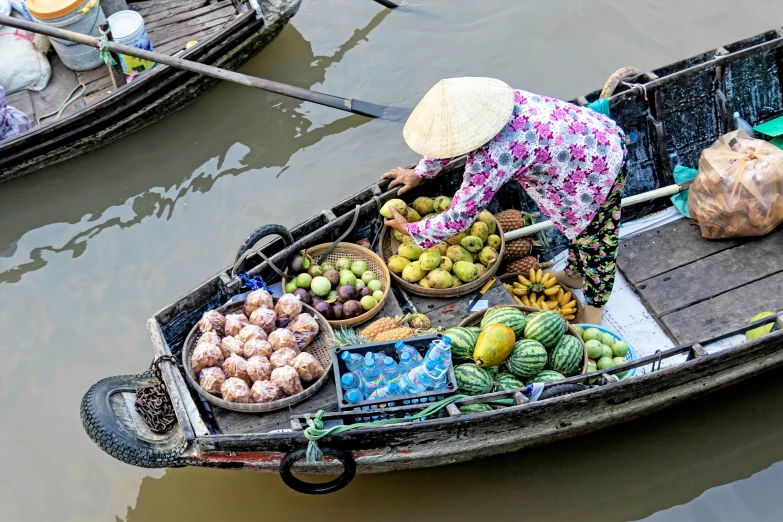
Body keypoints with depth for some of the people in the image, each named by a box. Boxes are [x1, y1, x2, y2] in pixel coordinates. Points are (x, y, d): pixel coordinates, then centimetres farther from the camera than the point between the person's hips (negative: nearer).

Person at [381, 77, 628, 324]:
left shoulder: (492, 157, -34)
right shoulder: (482, 100, -11)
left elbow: (459, 218, -24)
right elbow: (453, 137, 12)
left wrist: (409, 229, -9)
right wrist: (419, 173, 19)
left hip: (600, 172, -8)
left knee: (594, 241, 15)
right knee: (581, 224, 28)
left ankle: (595, 305, 38)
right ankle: (575, 274, 52)